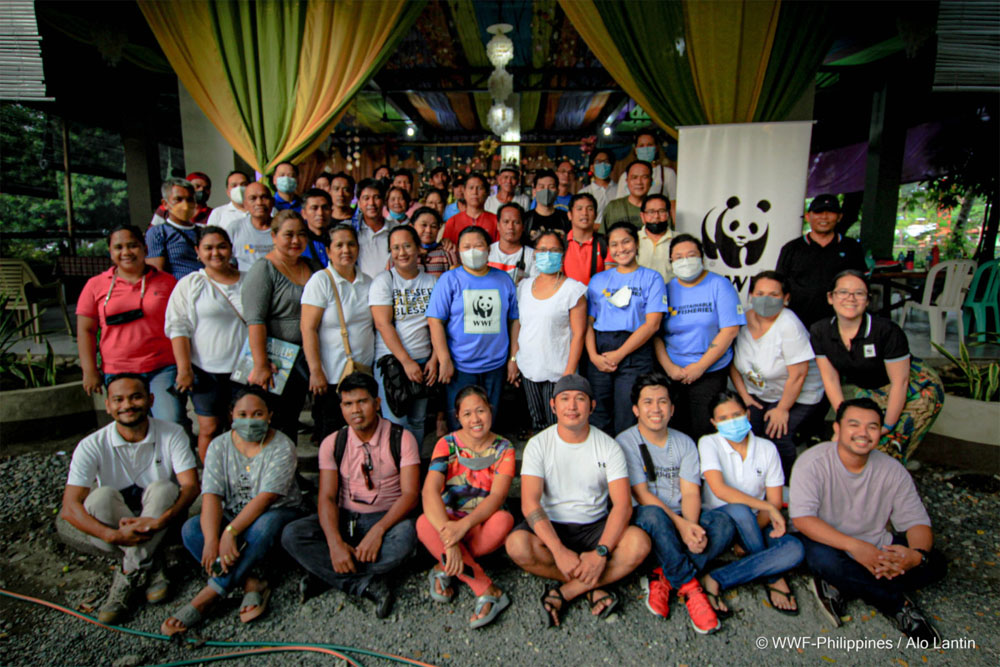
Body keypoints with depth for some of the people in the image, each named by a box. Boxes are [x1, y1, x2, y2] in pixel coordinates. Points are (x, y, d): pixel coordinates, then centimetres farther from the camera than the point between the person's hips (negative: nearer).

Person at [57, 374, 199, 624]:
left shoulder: (172, 434, -11)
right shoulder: (93, 446, -11)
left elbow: (191, 485, -20)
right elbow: (70, 507, -20)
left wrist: (160, 521, -38)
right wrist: (114, 536, -35)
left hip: (162, 523, -1)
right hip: (117, 523, 1)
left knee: (163, 489, -30)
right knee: (102, 495, -27)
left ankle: (128, 576, -23)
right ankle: (151, 568, -22)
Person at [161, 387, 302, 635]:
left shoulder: (282, 447, -14)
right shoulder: (219, 445, -3)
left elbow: (265, 498, -24)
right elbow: (211, 496, -15)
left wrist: (231, 532, -34)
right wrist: (212, 541, -29)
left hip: (276, 514, -4)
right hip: (232, 517, 4)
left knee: (265, 526, -37)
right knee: (191, 529, -22)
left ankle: (207, 597, -29)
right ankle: (252, 584, -29)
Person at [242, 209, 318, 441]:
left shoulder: (311, 268, 11)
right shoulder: (263, 270, -8)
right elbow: (255, 321, -16)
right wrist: (261, 365, -23)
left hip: (303, 360, 6)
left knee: (291, 422, 15)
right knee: (272, 426, -1)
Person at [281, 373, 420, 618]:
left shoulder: (401, 438, -7)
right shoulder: (332, 443, 0)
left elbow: (410, 493, -14)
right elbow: (327, 497, -7)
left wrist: (378, 530, -29)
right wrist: (335, 543, -24)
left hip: (387, 518, -2)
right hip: (344, 518, 3)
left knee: (405, 535, -36)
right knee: (291, 534, -22)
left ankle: (329, 576, -19)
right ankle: (366, 584, -25)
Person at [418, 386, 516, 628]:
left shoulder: (503, 448, -5)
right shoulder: (447, 444, -8)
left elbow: (498, 495, -18)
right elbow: (430, 491, -23)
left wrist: (465, 524, -36)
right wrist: (448, 537, -38)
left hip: (484, 525, 0)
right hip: (450, 522, 0)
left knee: (504, 520, -33)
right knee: (424, 524, -32)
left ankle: (444, 568, -15)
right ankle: (488, 591, -25)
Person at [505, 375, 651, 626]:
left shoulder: (608, 447, -4)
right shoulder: (538, 445, -6)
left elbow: (622, 504, -11)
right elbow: (530, 503, -16)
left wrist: (601, 552, -26)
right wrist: (559, 551, -28)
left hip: (595, 527, 1)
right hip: (551, 526, 0)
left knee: (639, 543, -27)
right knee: (517, 545, -31)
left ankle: (564, 592, -16)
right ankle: (593, 587, -12)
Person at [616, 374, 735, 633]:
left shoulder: (685, 443, 11)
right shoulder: (626, 442, -3)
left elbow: (691, 492, 0)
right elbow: (641, 495, -11)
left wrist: (692, 526, -20)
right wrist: (679, 524, -22)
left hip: (683, 519, 4)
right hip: (644, 520, -4)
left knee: (723, 524, -24)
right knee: (652, 515, -38)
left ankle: (662, 578, -23)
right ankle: (690, 588, -23)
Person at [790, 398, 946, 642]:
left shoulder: (893, 470, -5)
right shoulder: (813, 463, -20)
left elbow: (917, 521, -6)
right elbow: (802, 518, -28)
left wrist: (917, 554, -29)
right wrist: (854, 546, -39)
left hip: (876, 544, 5)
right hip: (829, 541, -5)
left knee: (934, 563, -14)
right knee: (824, 559, -36)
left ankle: (840, 587, -13)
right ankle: (895, 603, -10)